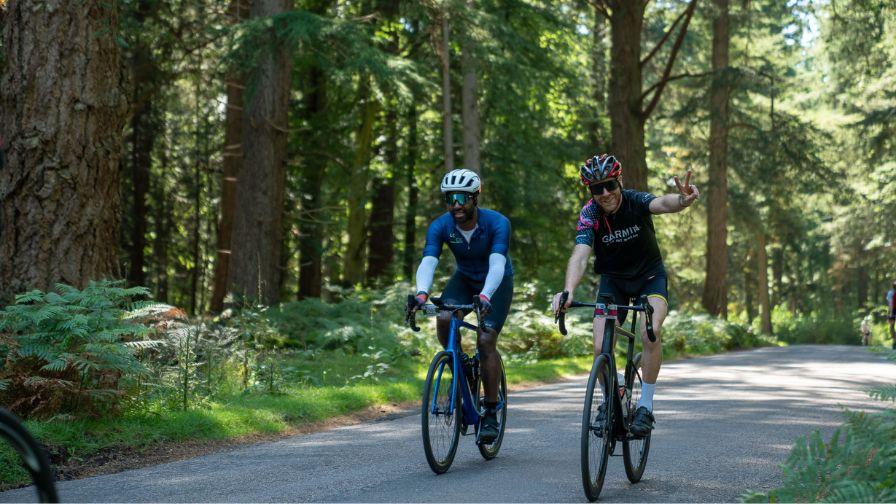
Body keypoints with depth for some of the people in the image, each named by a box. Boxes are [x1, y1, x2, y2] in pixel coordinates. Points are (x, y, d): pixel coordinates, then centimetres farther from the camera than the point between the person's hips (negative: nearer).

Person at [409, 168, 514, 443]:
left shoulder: (497, 223, -29)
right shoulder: (440, 226, -21)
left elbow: (497, 264, -41)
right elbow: (428, 262, -34)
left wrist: (485, 296, -59)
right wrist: (422, 293, -54)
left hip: (497, 282, -3)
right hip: (464, 278, 3)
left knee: (486, 341, -19)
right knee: (444, 319, -27)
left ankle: (491, 414, -9)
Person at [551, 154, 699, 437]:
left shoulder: (635, 201, -22)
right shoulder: (589, 215, -21)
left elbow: (662, 204, -45)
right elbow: (580, 255, -34)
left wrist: (683, 201, -70)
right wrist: (568, 292, -54)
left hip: (650, 275, -1)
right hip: (613, 280, 1)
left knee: (651, 332, -28)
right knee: (601, 347, -14)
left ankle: (645, 406, -14)